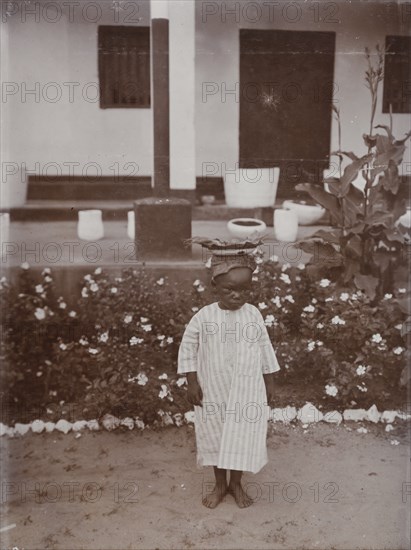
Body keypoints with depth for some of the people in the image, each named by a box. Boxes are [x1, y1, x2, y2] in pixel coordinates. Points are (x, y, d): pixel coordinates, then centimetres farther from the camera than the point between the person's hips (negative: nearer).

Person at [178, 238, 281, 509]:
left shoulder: (254, 315, -6)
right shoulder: (204, 317, -12)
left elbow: (265, 349, 3)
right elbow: (187, 348, -5)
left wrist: (269, 383, 6)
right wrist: (192, 383, -7)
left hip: (247, 391, 1)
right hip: (214, 391, 0)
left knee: (242, 436, 9)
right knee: (216, 436, 13)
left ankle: (236, 483, 32)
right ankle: (220, 484, 33)